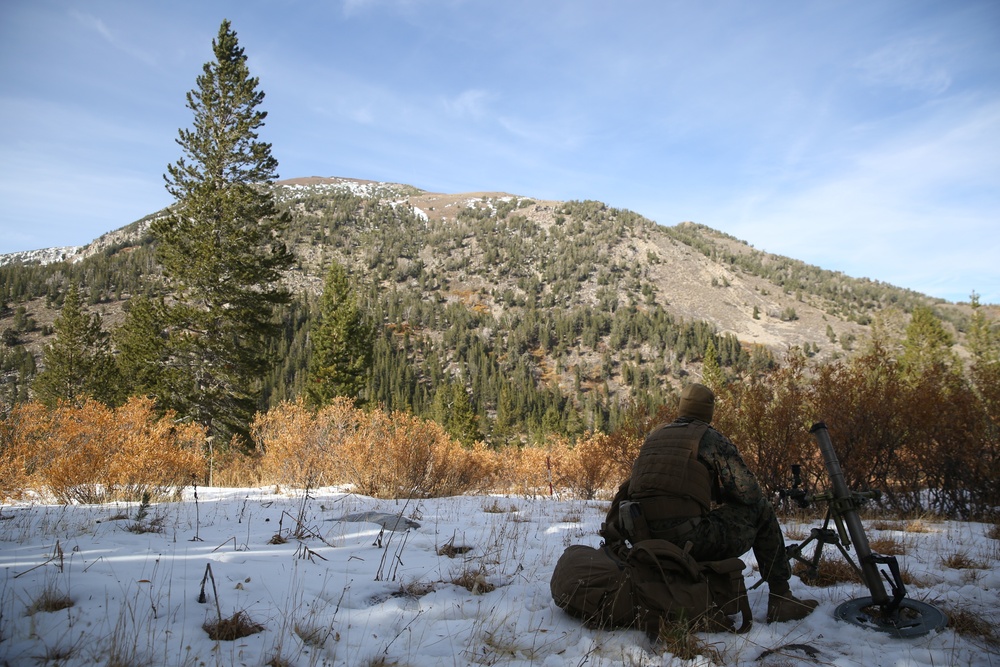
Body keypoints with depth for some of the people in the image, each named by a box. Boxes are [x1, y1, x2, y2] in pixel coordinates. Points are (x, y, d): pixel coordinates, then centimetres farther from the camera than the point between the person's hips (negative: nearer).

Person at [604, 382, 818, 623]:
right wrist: (721, 496, 22)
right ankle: (781, 599, 14)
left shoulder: (653, 436, 18)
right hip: (688, 540, -6)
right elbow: (749, 493, 0)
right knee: (761, 512, 14)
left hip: (644, 539, 6)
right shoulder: (712, 439, 2)